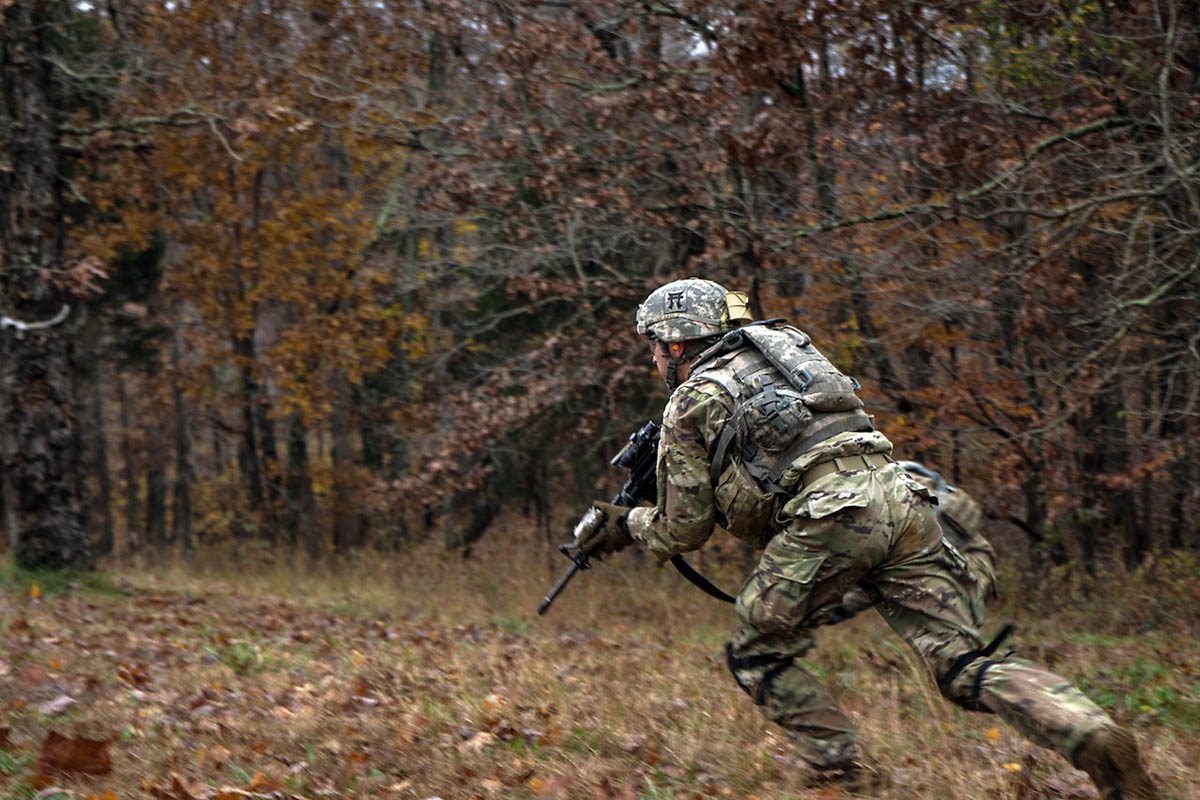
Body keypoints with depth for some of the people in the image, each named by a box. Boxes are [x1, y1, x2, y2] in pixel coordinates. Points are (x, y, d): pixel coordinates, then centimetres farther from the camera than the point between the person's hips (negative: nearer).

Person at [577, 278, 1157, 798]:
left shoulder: (691, 402, 13)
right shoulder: (783, 346, 33)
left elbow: (683, 531, 16)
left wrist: (625, 525, 35)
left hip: (830, 516, -6)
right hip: (901, 497, 6)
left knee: (758, 655, 14)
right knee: (965, 665, 2)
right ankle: (1092, 735, -18)